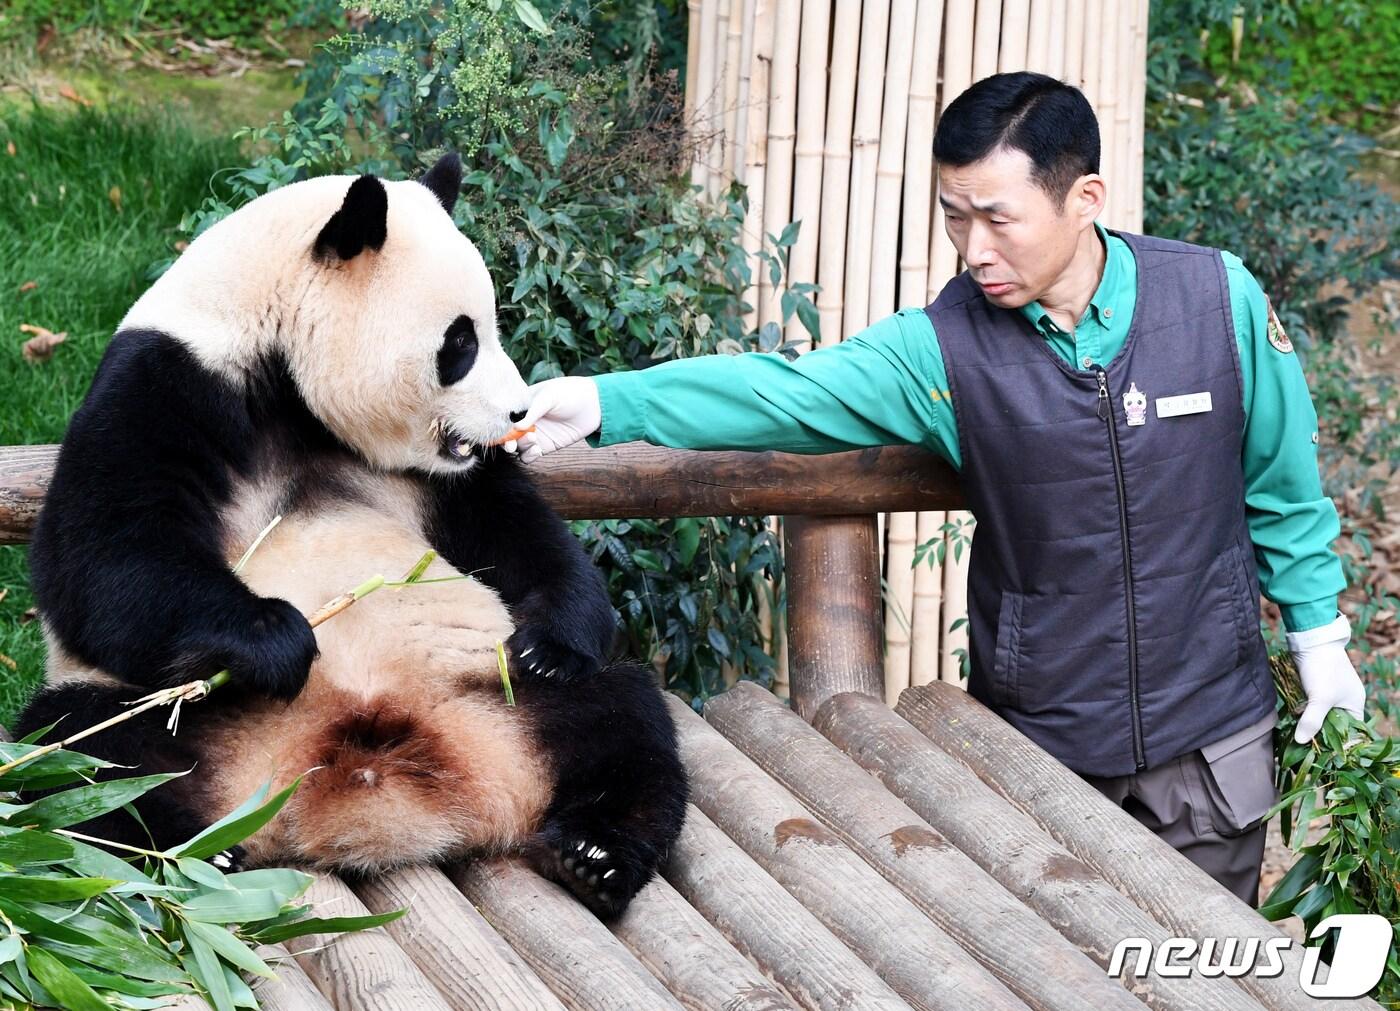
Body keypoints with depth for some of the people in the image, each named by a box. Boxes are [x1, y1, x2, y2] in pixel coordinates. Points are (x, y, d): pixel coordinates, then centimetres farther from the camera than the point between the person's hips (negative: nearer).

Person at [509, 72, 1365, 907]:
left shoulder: (1221, 299, -11)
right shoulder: (946, 348, -13)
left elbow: (1280, 483, 1)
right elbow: (785, 391, -21)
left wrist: (1317, 632, 8)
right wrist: (604, 402, -33)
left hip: (1210, 724, 0)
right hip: (1037, 739, 0)